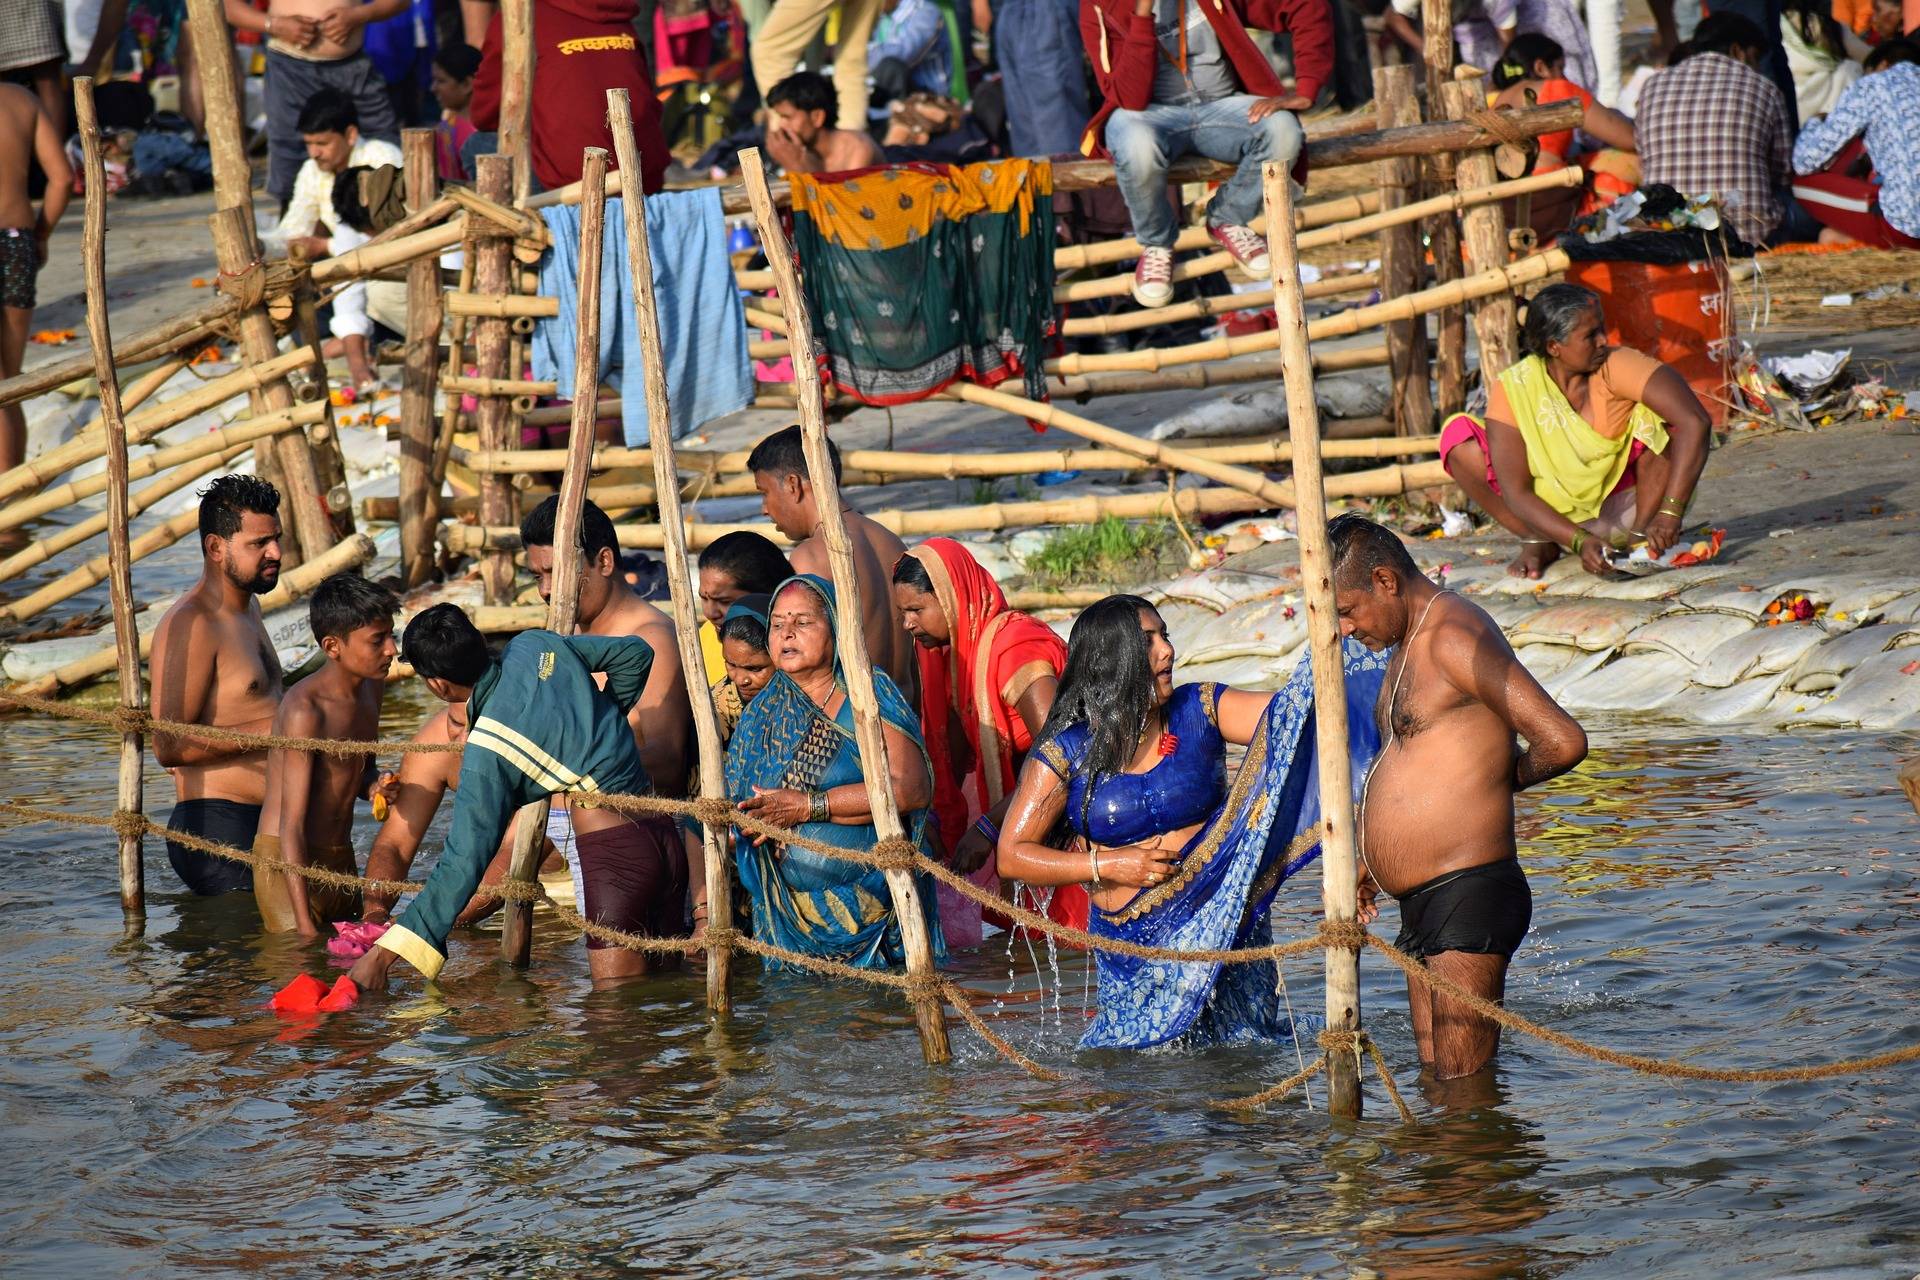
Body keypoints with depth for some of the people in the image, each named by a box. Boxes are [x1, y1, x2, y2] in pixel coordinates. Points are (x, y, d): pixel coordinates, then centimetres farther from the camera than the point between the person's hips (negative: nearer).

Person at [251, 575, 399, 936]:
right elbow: (291, 827, -23)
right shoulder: (306, 709, -21)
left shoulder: (371, 687, 6)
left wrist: (374, 787, -2)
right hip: (287, 865, -8)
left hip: (342, 862, 8)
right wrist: (305, 924, -28)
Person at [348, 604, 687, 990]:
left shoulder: (487, 749, -14)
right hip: (662, 835, 8)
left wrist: (383, 954, -19)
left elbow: (463, 864, -18)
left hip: (615, 851, -8)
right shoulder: (535, 646, 5)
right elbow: (635, 653, 20)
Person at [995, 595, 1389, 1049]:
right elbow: (1011, 856, -7)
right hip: (1136, 945, -2)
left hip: (1223, 922, 2)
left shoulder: (1200, 710, -1)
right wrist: (1108, 865, -16)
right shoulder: (1066, 753, -8)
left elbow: (1286, 713, -11)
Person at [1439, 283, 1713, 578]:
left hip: (1620, 506, -1)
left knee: (1655, 411, -26)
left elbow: (1694, 421, -34)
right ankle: (1537, 541, -7)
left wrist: (1669, 513, -41)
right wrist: (1580, 542, -37)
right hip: (1554, 514, 1)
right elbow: (1516, 493, -22)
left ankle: (1641, 532, -14)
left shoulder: (1617, 366, -22)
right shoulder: (1512, 389, -19)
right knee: (1457, 435, -19)